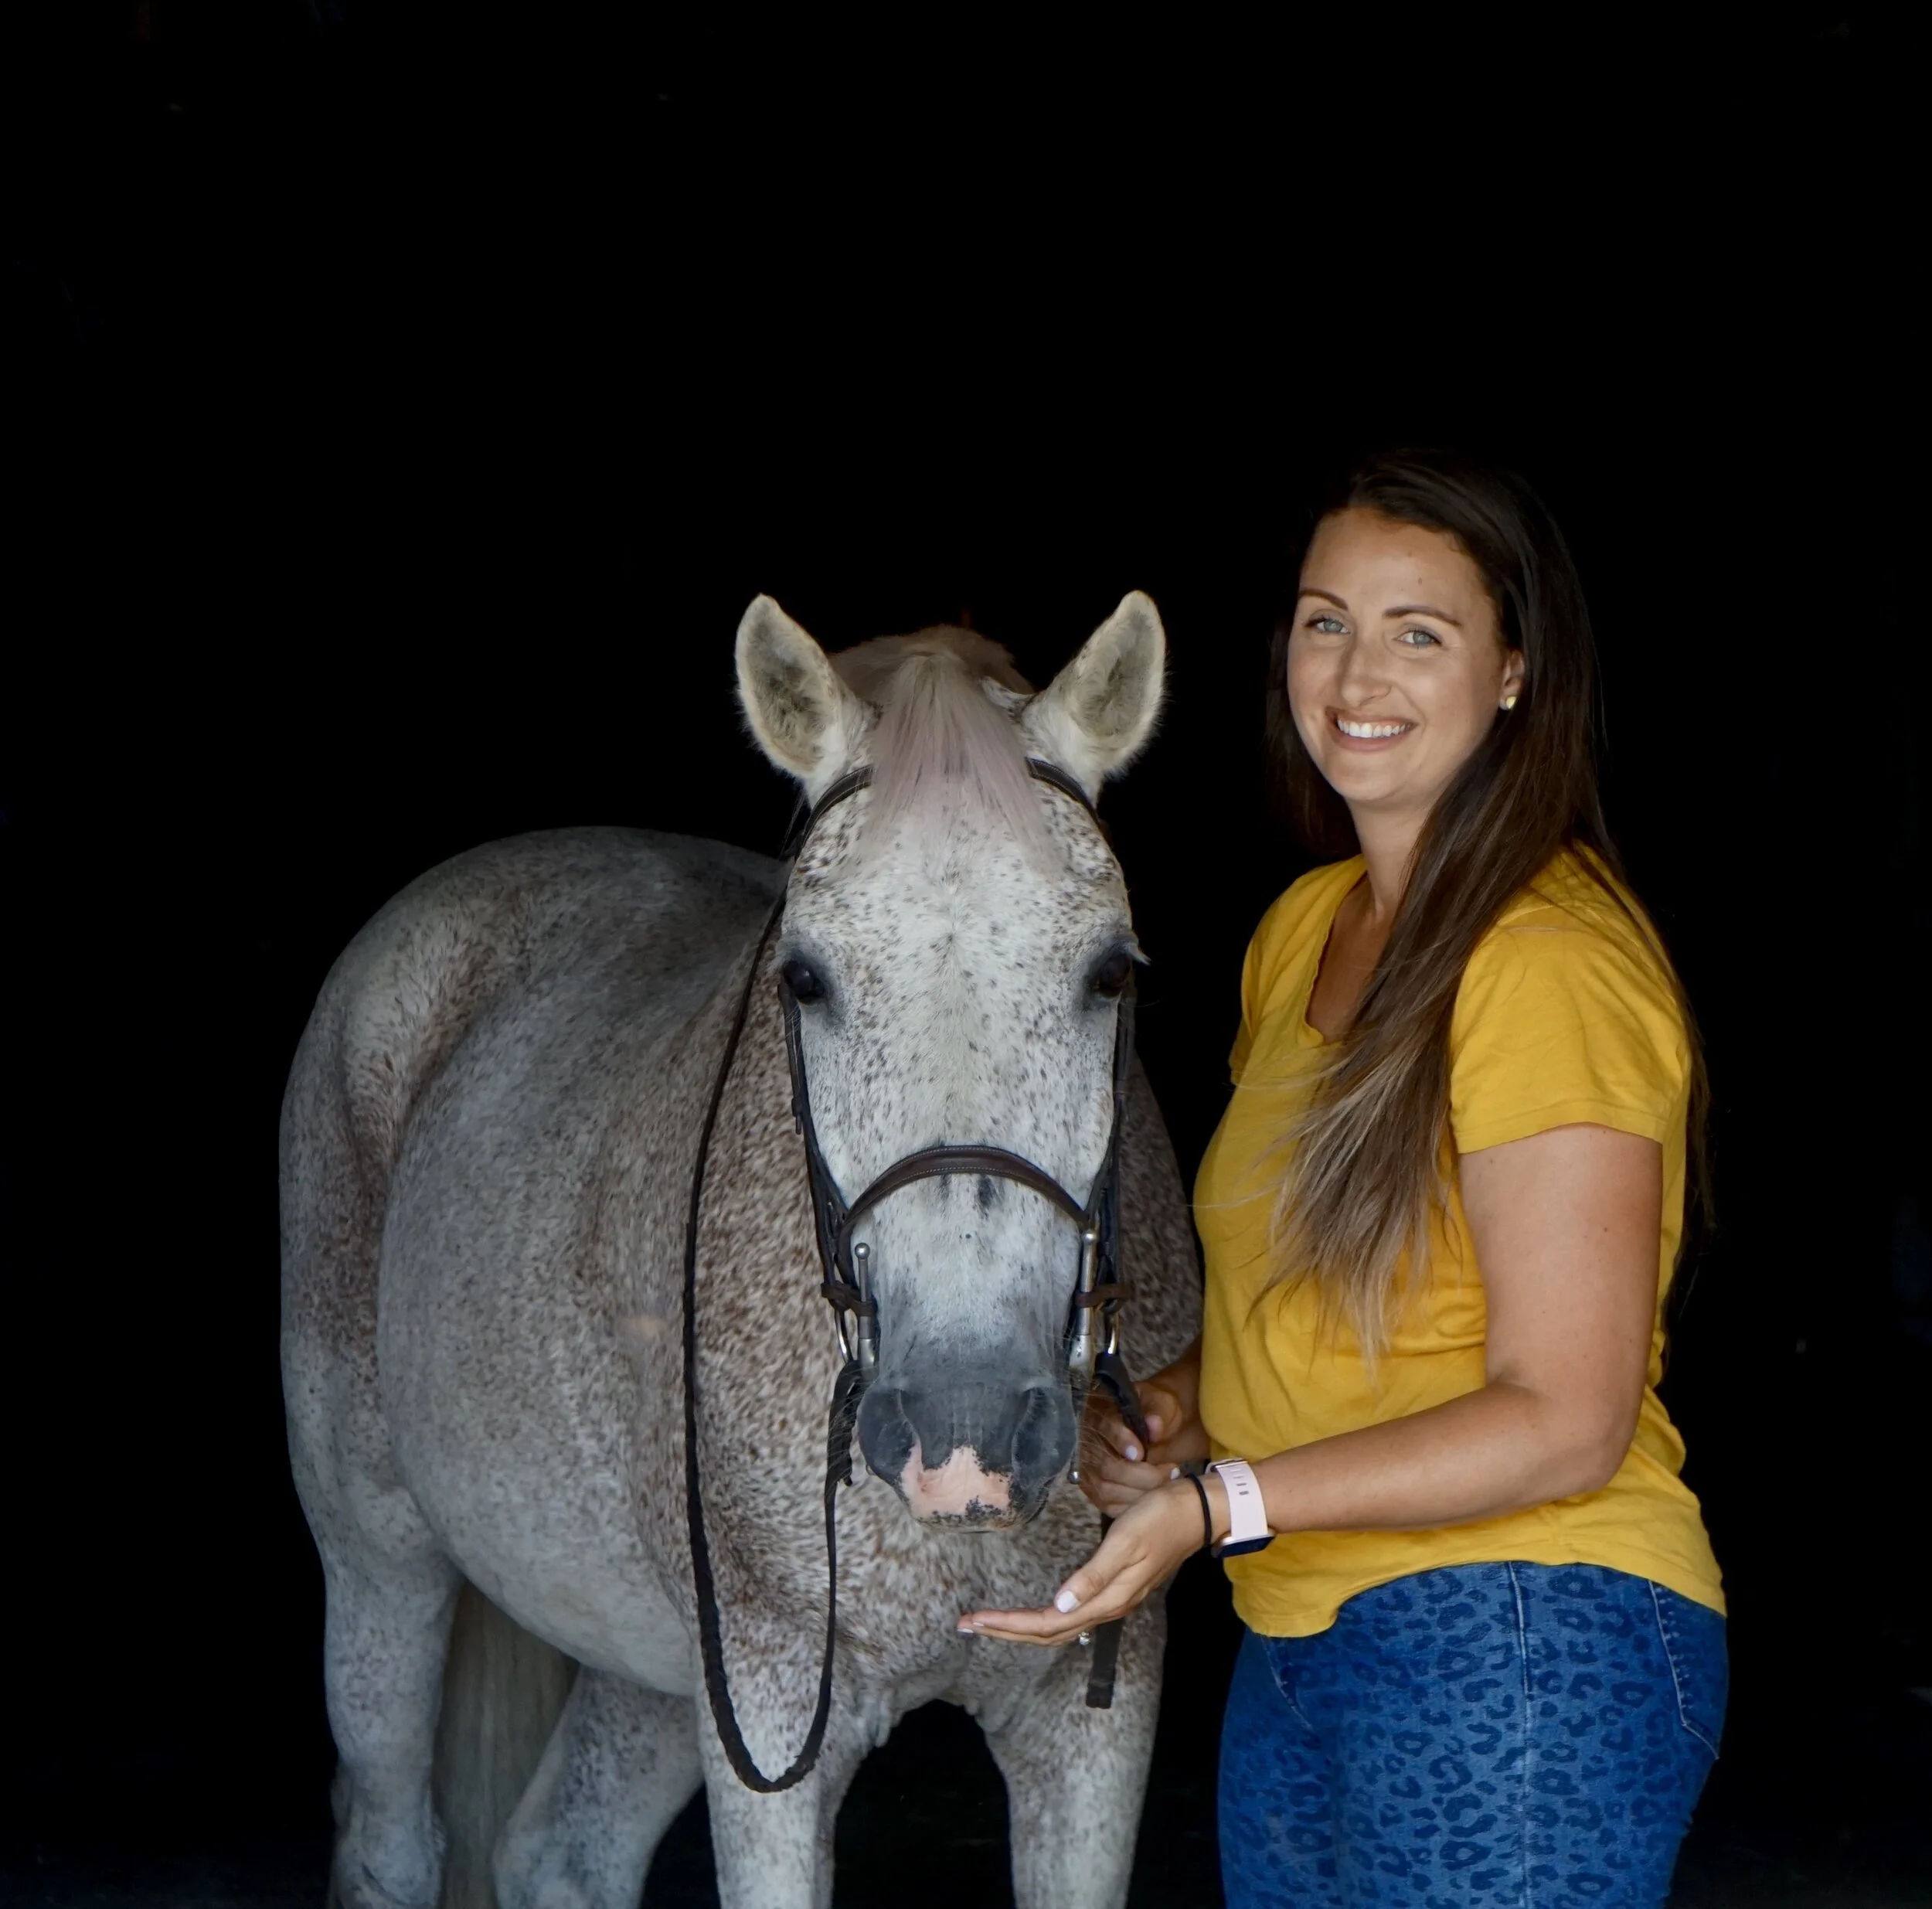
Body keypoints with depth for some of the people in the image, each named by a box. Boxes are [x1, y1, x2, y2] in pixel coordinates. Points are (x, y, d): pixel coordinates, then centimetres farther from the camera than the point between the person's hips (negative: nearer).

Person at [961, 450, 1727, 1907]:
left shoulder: (1554, 963, -15)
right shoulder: (1303, 928, 13)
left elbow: (1567, 1422, -18)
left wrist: (1225, 1503, -24)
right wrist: (1177, 1399, 3)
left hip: (1518, 1638, -8)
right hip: (1298, 1645, 8)